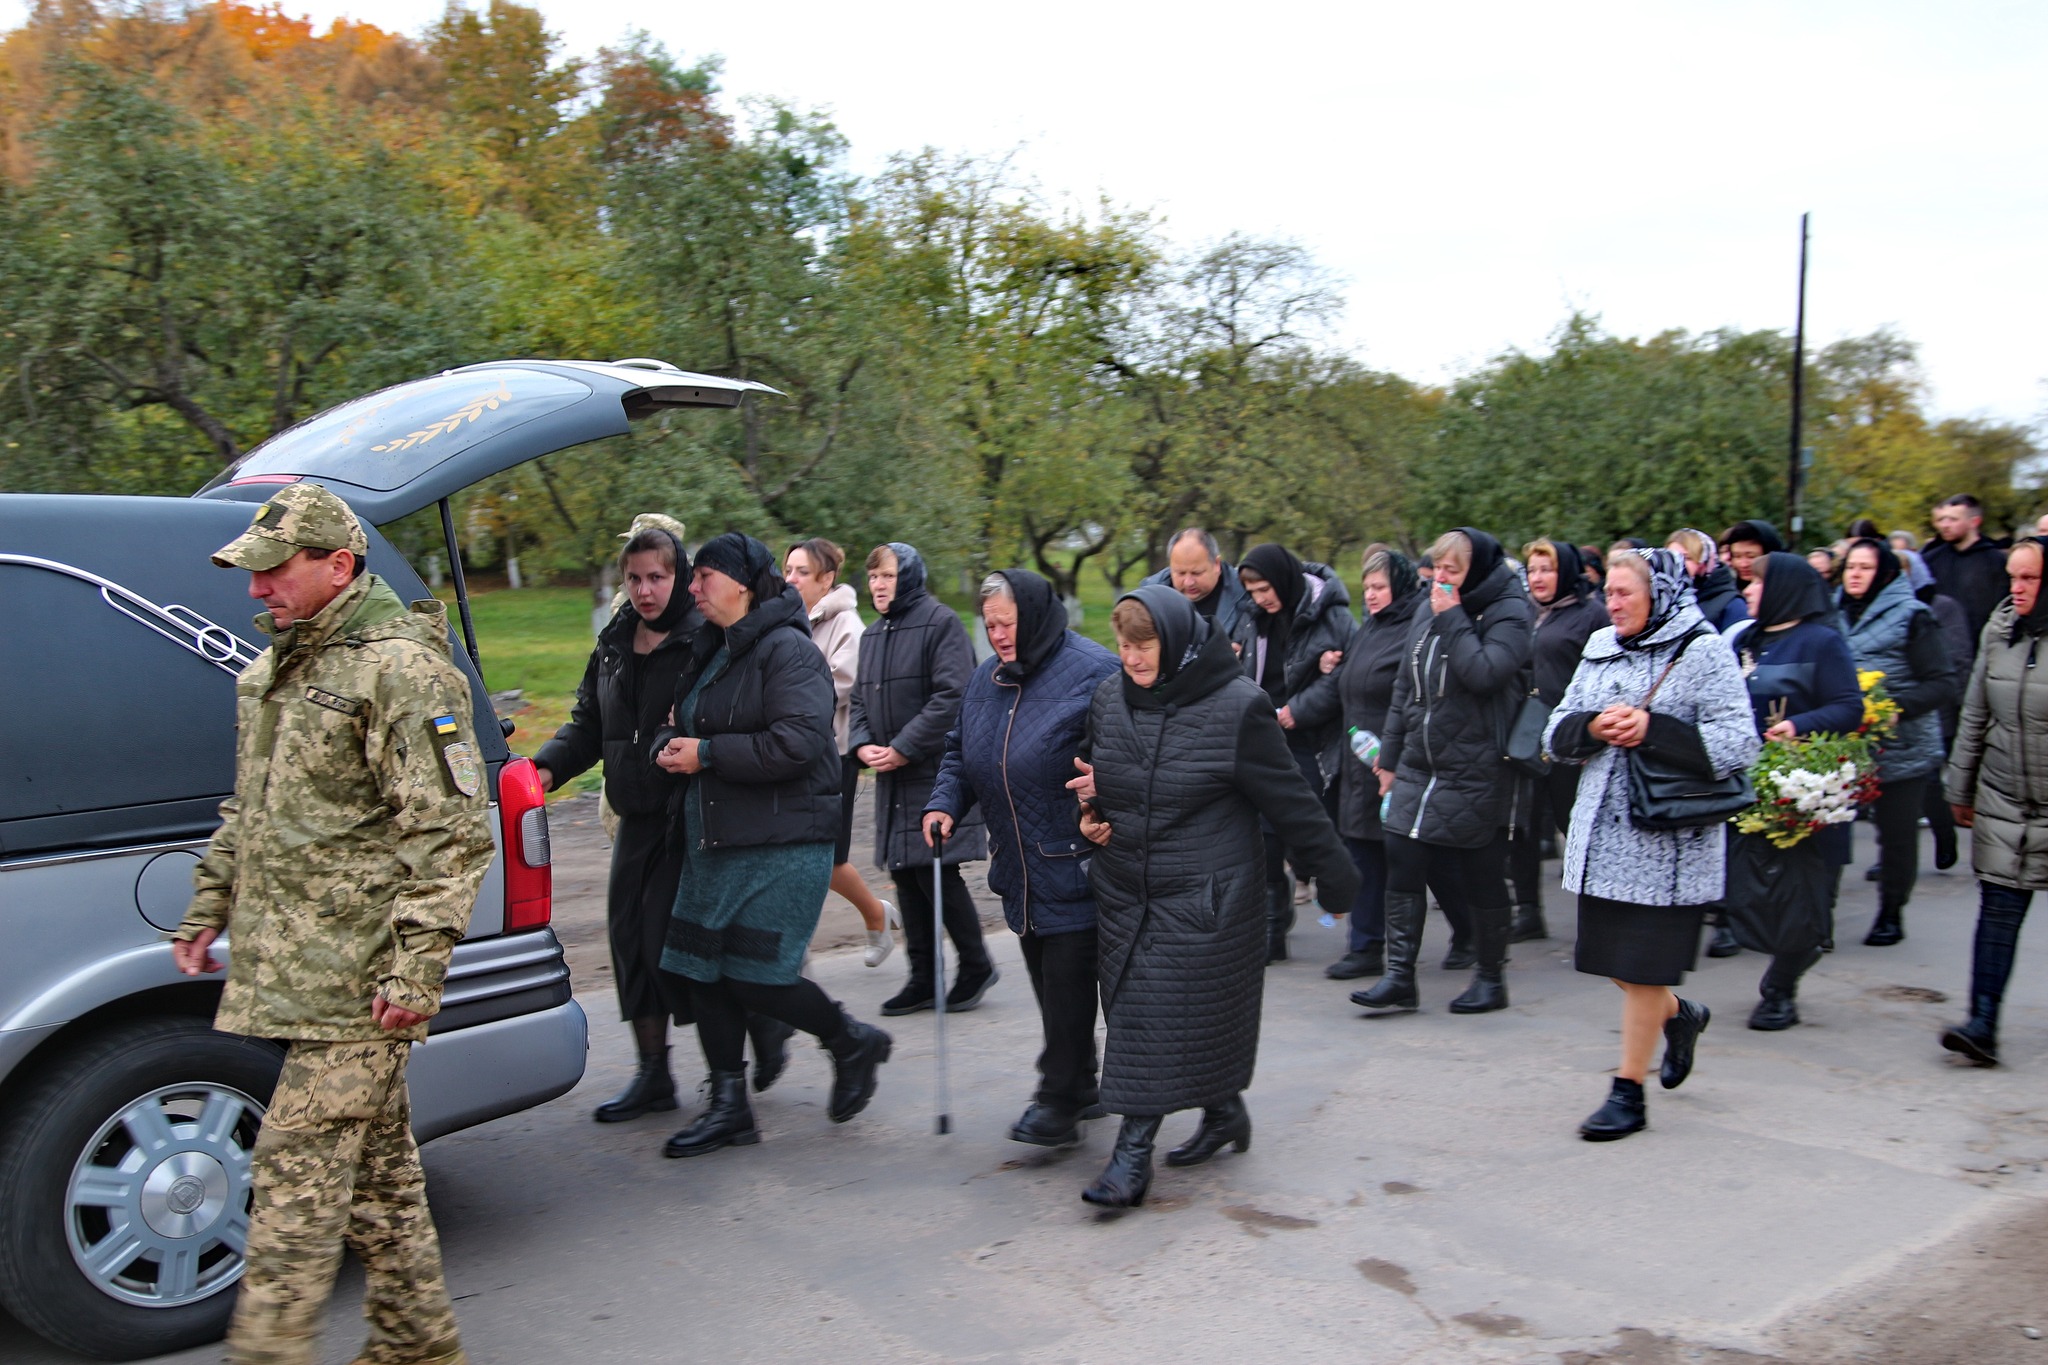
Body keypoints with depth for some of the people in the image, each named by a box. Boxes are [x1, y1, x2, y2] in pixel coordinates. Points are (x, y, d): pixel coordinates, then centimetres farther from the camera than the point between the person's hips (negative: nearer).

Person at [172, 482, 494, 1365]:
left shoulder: (401, 670, -14)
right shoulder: (278, 666, 16)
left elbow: (450, 834, -17)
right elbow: (249, 809, 26)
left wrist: (419, 965, -21)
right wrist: (209, 908, 23)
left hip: (356, 977, -9)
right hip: (293, 966, 9)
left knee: (298, 1165, -6)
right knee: (376, 1160, 16)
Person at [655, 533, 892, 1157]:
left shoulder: (787, 650, -12)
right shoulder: (717, 653, 16)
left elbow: (796, 742, -24)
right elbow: (689, 730, 24)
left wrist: (707, 753, -18)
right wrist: (670, 747, 0)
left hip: (783, 847, -9)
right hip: (715, 845, 9)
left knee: (756, 978, -8)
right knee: (704, 973, 8)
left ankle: (852, 1040, 19)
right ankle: (729, 1106, 20)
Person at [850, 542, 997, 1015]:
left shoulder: (939, 622, -10)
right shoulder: (873, 635, 16)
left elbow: (952, 697, -18)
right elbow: (860, 699, 18)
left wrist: (903, 748, -18)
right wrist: (864, 744, -2)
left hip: (936, 772, -8)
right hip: (892, 779, 8)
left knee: (936, 873, -7)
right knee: (905, 874, 9)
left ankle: (976, 966, 11)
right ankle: (922, 978, 17)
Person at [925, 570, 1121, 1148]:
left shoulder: (1093, 672, -12)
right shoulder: (987, 678, 11)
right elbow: (960, 752, 20)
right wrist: (944, 802, 3)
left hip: (1074, 863, -7)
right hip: (1019, 865, 8)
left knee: (1069, 979, -5)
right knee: (1047, 979, 14)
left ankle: (1059, 1099, 5)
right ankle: (1079, 1088, 27)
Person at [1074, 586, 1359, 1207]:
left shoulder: (1236, 706, -15)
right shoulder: (1108, 699, 1)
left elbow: (1290, 799, -9)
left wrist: (1338, 877, -3)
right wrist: (1091, 815, 2)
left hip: (1205, 894, -6)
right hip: (1126, 891, 6)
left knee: (1169, 1014, -5)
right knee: (1135, 1012, 10)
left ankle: (1133, 1154, 3)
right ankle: (1224, 1114, 29)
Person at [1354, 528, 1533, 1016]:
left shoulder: (1508, 613, -8)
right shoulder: (1431, 612, 11)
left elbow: (1484, 673, -26)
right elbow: (1405, 688, 15)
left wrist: (1452, 618, -18)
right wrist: (1390, 756, 14)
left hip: (1475, 773, -6)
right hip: (1418, 769, 6)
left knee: (1482, 878, 5)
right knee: (1402, 867, 1)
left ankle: (1491, 978, 21)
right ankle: (1400, 977, 7)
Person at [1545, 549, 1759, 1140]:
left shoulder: (1703, 652, -7)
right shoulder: (1599, 650, 11)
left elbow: (1738, 742, -14)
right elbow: (1558, 734, 11)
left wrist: (1651, 729, -20)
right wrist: (1593, 727, -11)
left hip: (1667, 840, -6)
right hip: (1602, 834, 6)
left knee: (1642, 967, -1)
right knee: (1608, 957, 14)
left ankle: (1628, 1093, 12)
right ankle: (1680, 1014, 43)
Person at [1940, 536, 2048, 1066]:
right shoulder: (1999, 630, 4)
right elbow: (1975, 717, 12)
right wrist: (1960, 788, 15)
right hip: (2003, 801, 3)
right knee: (1998, 910, 0)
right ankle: (1982, 1025, -1)